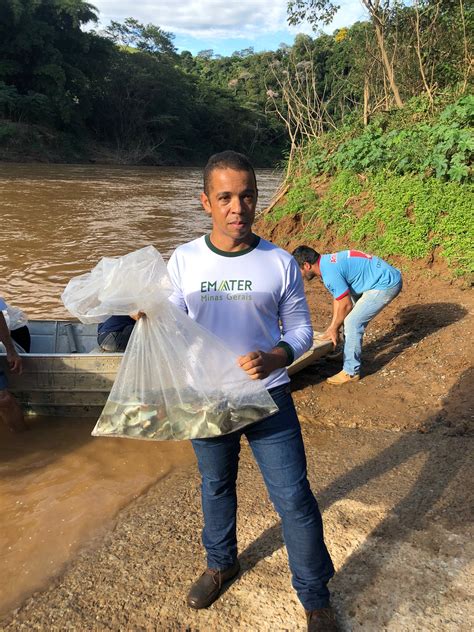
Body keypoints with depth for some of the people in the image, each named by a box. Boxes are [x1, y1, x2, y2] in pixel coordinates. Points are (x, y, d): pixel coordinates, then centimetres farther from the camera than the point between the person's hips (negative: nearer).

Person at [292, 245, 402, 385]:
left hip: (386, 284, -10)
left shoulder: (330, 272, -23)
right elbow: (338, 298, 14)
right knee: (353, 318, 17)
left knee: (352, 323, -9)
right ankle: (352, 356, 31)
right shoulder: (327, 262, 7)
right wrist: (333, 327, 14)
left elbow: (346, 305, -15)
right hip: (385, 278, 10)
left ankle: (351, 372, 0)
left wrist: (334, 328, 0)